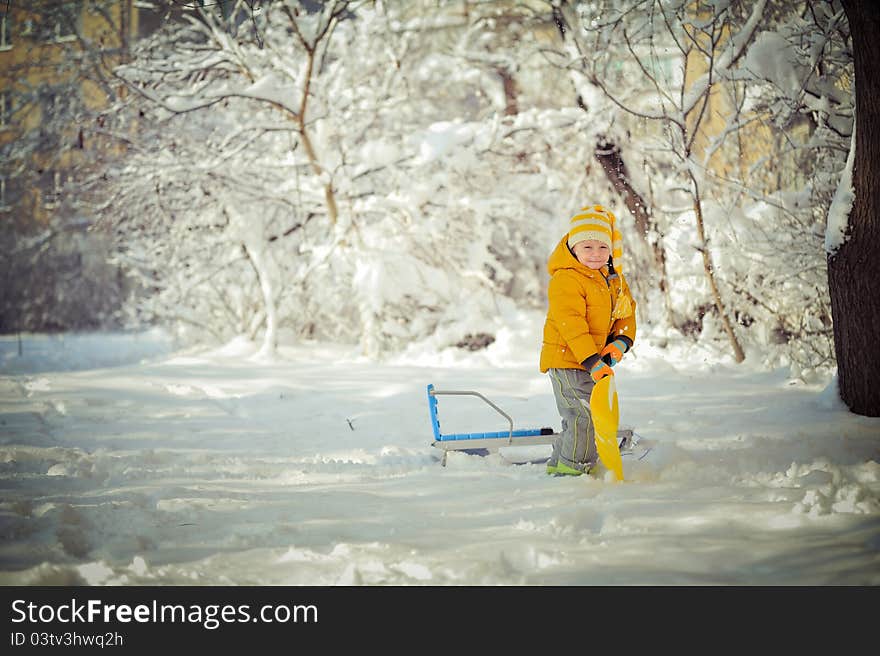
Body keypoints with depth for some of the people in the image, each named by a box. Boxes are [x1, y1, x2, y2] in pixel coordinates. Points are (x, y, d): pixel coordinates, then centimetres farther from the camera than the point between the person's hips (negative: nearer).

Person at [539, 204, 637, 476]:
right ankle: (574, 466, -3)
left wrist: (621, 342, -9)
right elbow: (571, 325, -24)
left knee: (579, 418, 17)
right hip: (567, 360, -9)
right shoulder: (566, 280, -18)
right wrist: (592, 361, -29)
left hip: (595, 360, 9)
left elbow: (627, 312, 12)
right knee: (586, 414, -15)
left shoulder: (614, 280, 10)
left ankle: (559, 464, 31)